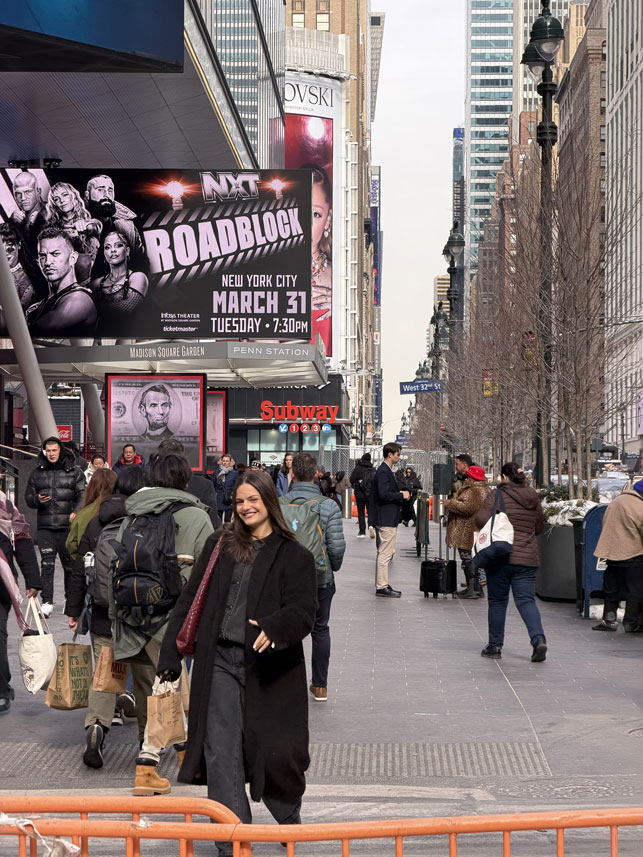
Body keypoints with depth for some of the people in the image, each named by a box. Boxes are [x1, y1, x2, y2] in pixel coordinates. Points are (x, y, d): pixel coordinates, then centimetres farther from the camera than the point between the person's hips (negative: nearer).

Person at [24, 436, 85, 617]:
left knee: (70, 564, 5)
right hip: (45, 526, 1)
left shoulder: (74, 472, 5)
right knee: (47, 563, -10)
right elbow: (28, 496, 17)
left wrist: (76, 511, -19)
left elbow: (83, 494, -1)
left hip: (67, 526, -1)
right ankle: (47, 602, -11)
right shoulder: (37, 473, 13)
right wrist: (37, 500, -6)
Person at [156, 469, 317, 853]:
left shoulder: (294, 556, 1)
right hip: (221, 662, 3)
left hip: (269, 668, -2)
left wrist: (273, 628, -29)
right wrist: (171, 655, 7)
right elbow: (190, 600, 12)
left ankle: (289, 816, 33)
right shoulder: (219, 545, 11)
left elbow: (304, 612, -8)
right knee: (221, 756, -3)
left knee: (275, 751, 3)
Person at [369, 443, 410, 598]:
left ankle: (382, 585, 21)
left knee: (386, 553, 15)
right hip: (386, 519, -11)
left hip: (389, 518, 11)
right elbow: (384, 494, -26)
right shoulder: (383, 472, -17)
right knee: (385, 554, -7)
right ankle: (381, 587, -4)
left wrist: (401, 494, 7)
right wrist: (402, 495, -14)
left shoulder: (388, 471, 15)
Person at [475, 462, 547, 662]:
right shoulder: (533, 499, 8)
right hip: (527, 558, 3)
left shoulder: (496, 495, -7)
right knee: (526, 600, 3)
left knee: (497, 601, 8)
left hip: (500, 557, -3)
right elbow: (539, 527, 17)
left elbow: (481, 519, -14)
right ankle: (539, 639, -16)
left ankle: (495, 645, 14)